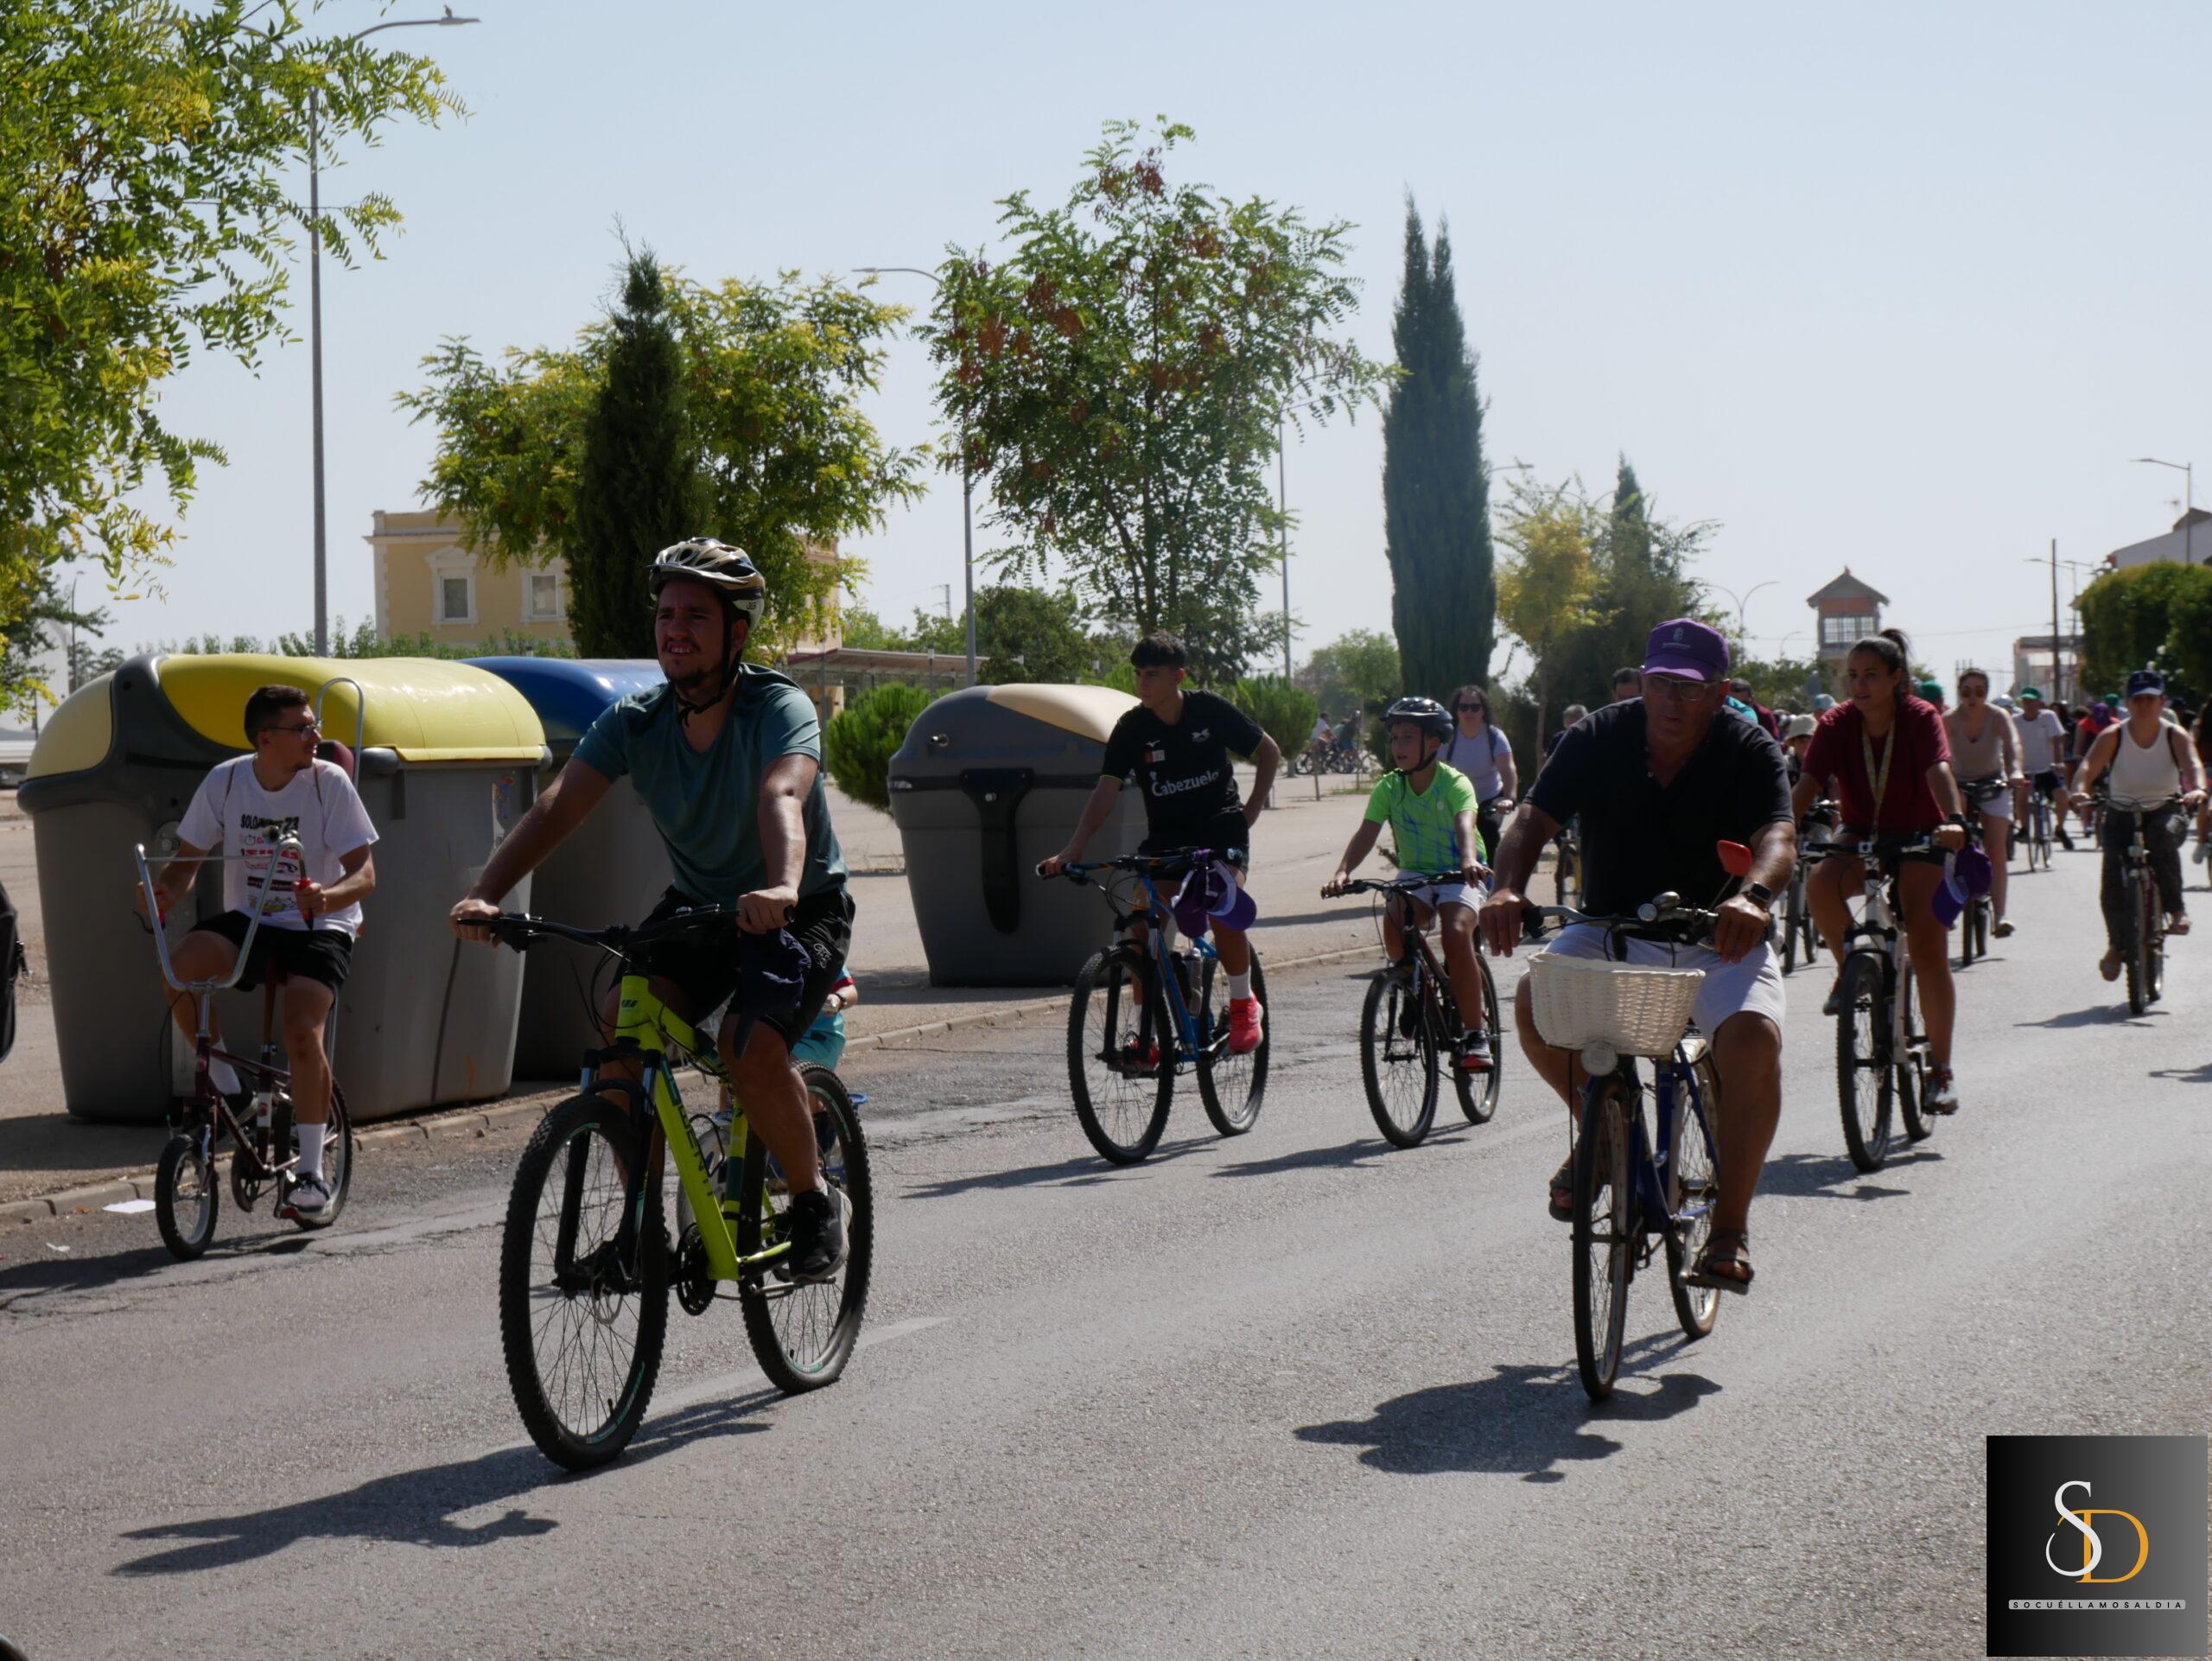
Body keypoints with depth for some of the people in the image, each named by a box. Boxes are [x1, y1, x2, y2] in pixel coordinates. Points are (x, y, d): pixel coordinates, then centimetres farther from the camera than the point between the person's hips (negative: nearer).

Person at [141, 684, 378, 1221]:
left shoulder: (329, 782, -11)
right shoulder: (226, 781, -4)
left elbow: (364, 872, -14)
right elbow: (188, 858, 2)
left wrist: (329, 897, -36)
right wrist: (166, 890, -21)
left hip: (318, 928, -3)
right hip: (247, 920, 3)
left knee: (302, 1034, -25)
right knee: (180, 969, -28)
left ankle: (311, 1174, -10)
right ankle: (226, 1085, -5)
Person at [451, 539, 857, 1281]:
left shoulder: (781, 709, -23)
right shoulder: (635, 721, -10)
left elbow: (782, 798, -44)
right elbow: (556, 809, -22)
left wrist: (781, 889, -64)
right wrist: (485, 896, -39)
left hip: (800, 913, -4)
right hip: (698, 906, 4)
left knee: (751, 1049, -28)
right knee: (621, 1026, -20)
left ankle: (815, 1202, -2)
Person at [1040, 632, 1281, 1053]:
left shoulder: (1212, 711, -10)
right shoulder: (1132, 728, -8)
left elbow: (1269, 752, 4)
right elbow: (1105, 791, -15)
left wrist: (1253, 808, -5)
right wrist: (1071, 852, -26)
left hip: (1220, 827, -2)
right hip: (1164, 837, 2)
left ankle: (1244, 1005, -2)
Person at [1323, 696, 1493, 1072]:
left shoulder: (1455, 783, -14)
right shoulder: (1388, 787, -4)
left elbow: (1465, 823, -33)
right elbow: (1366, 833, -14)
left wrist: (1469, 860, -55)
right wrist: (1342, 873, -32)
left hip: (1458, 876, -3)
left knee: (1456, 935, -30)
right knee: (1393, 923, -27)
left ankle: (1474, 1033, -17)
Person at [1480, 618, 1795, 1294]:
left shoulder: (1749, 753, -10)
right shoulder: (1600, 739, -6)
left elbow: (1778, 838, -26)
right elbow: (1535, 816, -17)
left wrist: (1753, 896, -49)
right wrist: (1507, 887, -38)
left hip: (1717, 939, -2)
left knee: (1753, 1035, -31)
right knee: (1535, 1003, -27)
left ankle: (1730, 1226, -16)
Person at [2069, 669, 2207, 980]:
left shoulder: (2174, 735, -8)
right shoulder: (2113, 736, -8)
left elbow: (2192, 764, -25)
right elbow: (2089, 766, -21)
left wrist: (2197, 789, -48)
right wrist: (2080, 789, -44)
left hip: (2165, 810, -1)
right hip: (2122, 813, 1)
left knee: (2164, 836, -37)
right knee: (2113, 867, -20)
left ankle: (2176, 908, -23)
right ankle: (2116, 945, -4)